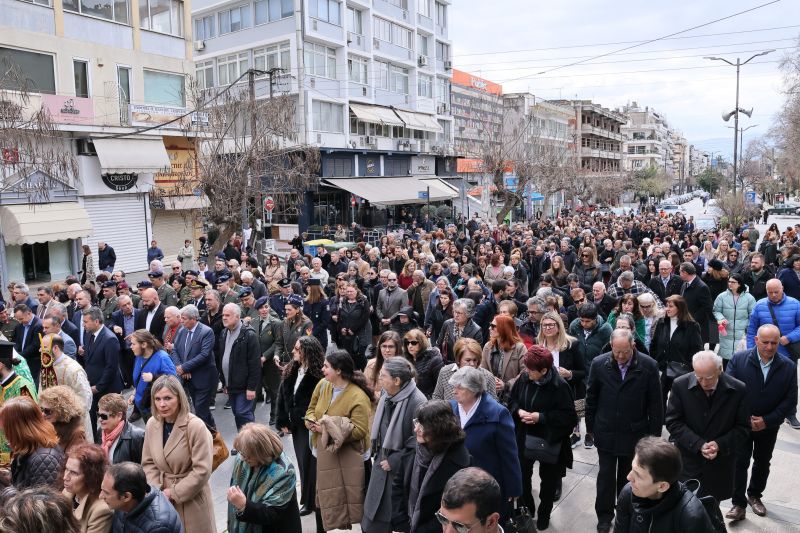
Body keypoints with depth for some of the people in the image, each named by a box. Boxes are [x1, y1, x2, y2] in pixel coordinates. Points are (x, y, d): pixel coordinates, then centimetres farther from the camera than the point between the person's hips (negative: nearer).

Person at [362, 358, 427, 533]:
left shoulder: (417, 402, -23)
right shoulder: (386, 395, 0)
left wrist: (394, 461, -16)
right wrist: (377, 454, 9)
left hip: (401, 470, -7)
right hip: (382, 465, 7)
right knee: (374, 518, 14)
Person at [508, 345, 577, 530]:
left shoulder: (559, 386, -23)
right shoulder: (524, 378, -9)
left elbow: (569, 416, -21)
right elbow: (512, 399, 7)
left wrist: (541, 417, -25)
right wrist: (519, 411, -15)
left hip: (549, 441, -4)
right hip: (524, 438, 4)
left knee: (548, 480, 16)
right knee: (521, 476, 14)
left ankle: (544, 514, 39)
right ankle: (526, 508, 39)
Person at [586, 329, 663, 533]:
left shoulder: (649, 366, -14)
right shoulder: (599, 364, -10)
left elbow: (655, 404, -6)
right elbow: (591, 398, 1)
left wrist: (654, 434, -3)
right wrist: (591, 426, 6)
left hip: (634, 433, 0)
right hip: (606, 432, 0)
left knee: (628, 477, 16)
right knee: (605, 476, 10)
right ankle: (604, 516, 28)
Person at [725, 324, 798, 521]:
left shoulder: (788, 366, -9)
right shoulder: (739, 359, -13)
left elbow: (790, 400, -7)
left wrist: (767, 421, -14)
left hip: (769, 426, 2)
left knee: (762, 462, 19)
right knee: (740, 463, 1)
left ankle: (754, 495, 38)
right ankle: (739, 504, 10)